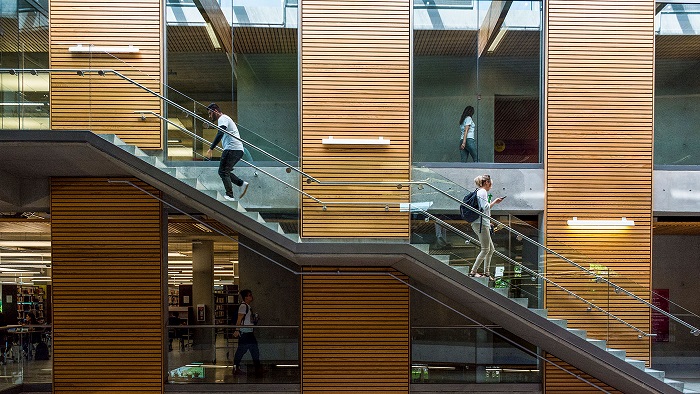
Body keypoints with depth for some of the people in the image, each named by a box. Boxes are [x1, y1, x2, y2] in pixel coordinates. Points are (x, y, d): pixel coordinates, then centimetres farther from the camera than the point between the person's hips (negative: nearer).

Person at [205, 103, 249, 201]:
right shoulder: (225, 119, 28)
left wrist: (211, 149, -24)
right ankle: (242, 183, 2)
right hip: (238, 150, 10)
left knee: (223, 172, -7)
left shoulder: (223, 118, -5)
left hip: (232, 149, -10)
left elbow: (220, 134, -21)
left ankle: (230, 196, -11)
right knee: (223, 171, 12)